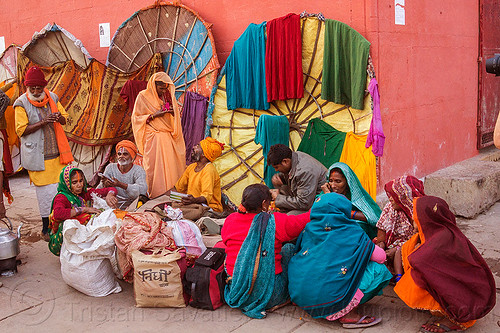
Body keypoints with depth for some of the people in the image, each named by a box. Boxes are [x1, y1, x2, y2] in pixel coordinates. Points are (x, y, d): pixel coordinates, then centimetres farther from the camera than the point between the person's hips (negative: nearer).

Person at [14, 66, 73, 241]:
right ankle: (46, 228, 12)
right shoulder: (21, 103, -6)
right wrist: (43, 122, -22)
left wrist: (59, 117, -10)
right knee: (46, 191, -1)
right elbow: (21, 130, -10)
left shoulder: (52, 97, 7)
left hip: (56, 152, 5)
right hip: (38, 156, -4)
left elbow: (65, 118, 15)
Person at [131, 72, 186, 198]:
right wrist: (154, 115, -13)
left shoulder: (168, 96, 14)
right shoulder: (143, 96, 0)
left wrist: (172, 110, -2)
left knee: (170, 166, 0)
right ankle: (156, 196, -2)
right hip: (153, 138, -4)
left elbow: (177, 115, 21)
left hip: (168, 137, 5)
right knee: (155, 167, -8)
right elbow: (136, 117, -2)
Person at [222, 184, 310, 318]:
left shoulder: (230, 220, 0)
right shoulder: (275, 222, -12)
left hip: (236, 291, 4)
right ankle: (287, 297, 26)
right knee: (288, 248, 18)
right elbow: (304, 221, 1)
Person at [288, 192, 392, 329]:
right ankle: (348, 314, -3)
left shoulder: (309, 228, 9)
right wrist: (371, 245, 30)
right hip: (327, 296, -6)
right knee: (378, 269, 3)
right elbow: (381, 257, 5)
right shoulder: (353, 232, -2)